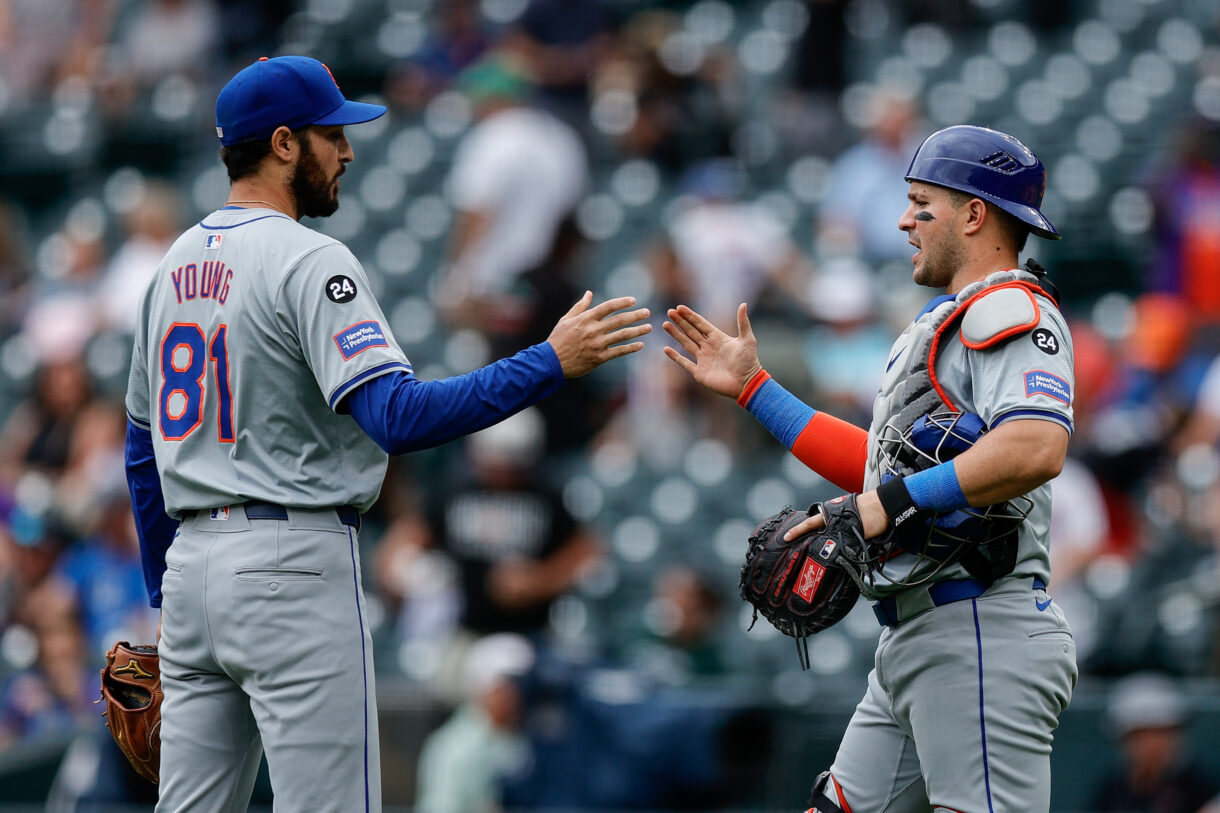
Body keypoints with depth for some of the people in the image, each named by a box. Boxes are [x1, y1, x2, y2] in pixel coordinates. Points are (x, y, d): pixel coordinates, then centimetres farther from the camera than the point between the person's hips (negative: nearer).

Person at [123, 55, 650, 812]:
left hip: (192, 560, 8)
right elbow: (398, 415, -24)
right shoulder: (309, 261, -12)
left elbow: (143, 448, 20)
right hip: (292, 563, -8)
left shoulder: (177, 264, 14)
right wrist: (551, 363, -23)